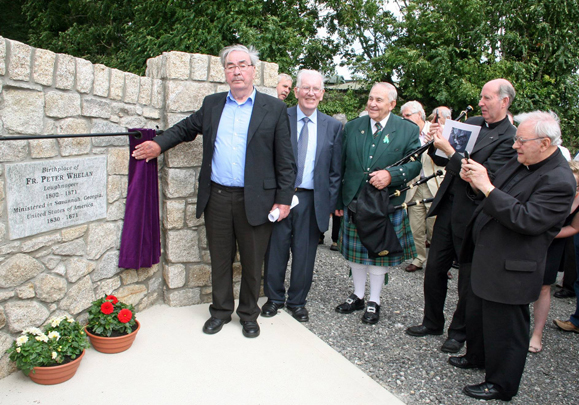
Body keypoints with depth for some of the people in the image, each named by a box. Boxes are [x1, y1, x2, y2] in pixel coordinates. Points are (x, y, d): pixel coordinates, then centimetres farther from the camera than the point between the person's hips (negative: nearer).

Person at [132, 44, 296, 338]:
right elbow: (186, 128, 25)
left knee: (252, 262, 10)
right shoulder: (212, 104, 11)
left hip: (254, 200, -3)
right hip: (216, 198, 3)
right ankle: (221, 310, 33)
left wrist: (284, 199, -7)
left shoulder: (274, 108, 0)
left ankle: (249, 314, 29)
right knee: (220, 259, 14)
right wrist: (160, 144, 10)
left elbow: (285, 159, -2)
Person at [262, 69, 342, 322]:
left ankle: (297, 302, 28)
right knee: (276, 250, 10)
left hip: (312, 200, 1)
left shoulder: (333, 126, 6)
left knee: (304, 254, 10)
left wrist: (331, 203, 1)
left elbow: (335, 170, 7)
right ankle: (274, 298, 30)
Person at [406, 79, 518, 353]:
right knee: (434, 269, 14)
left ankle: (459, 332, 29)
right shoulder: (471, 123, 7)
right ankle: (432, 322, 32)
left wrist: (449, 151, -24)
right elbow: (444, 163, 12)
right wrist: (436, 143, -7)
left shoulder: (510, 138, -13)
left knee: (468, 278, 10)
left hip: (471, 215, -6)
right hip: (448, 207, 6)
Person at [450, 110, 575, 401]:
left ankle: (501, 385, 28)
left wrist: (486, 186, -29)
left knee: (504, 328, 8)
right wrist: (476, 181, -5)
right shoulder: (521, 162, 6)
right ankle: (477, 357, 49)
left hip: (509, 270, -9)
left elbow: (526, 220, -31)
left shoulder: (558, 180, -22)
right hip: (486, 258, 9)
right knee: (476, 313, 26)